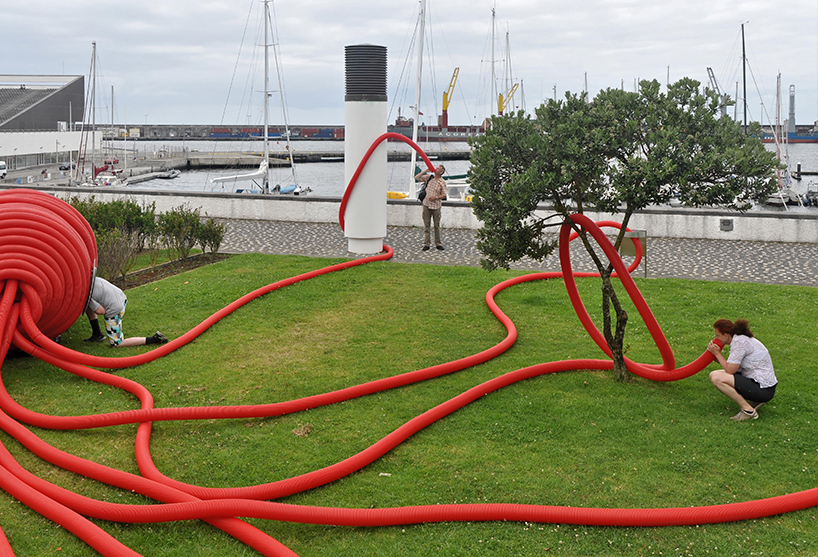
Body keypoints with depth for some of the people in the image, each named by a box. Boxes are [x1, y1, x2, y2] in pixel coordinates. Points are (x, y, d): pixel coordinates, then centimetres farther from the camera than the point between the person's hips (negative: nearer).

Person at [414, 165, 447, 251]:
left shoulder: (442, 182, -4)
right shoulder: (429, 177, 6)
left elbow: (444, 195, -2)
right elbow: (416, 178, 8)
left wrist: (436, 197, -17)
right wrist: (425, 171, 0)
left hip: (436, 206, -3)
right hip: (426, 204, 3)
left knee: (437, 226, 4)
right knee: (426, 225, 2)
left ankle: (438, 243, 13)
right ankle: (426, 244, 6)